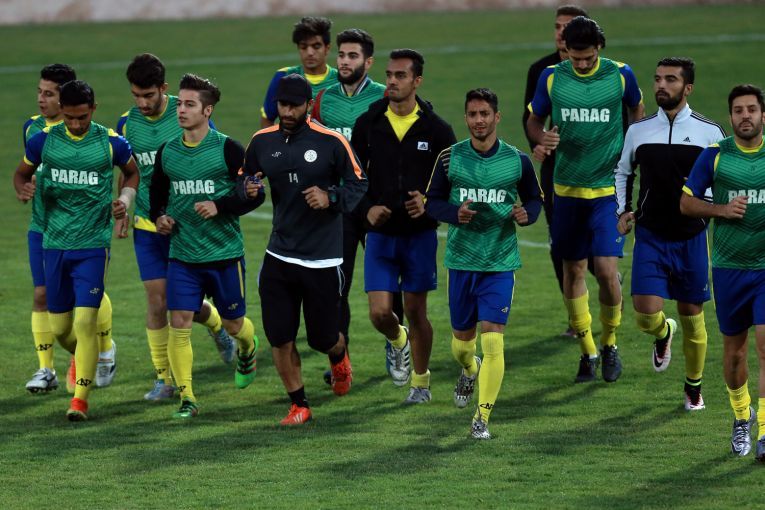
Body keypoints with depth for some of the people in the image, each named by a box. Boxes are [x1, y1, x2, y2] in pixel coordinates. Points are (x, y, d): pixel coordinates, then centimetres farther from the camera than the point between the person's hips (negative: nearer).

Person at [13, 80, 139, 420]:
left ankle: (81, 399, -6)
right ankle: (80, 356, 43)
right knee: (59, 328, 9)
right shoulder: (44, 140, -1)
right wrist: (23, 189, -10)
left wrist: (125, 198, -7)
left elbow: (133, 172, 13)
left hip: (94, 244, -3)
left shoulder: (110, 143, -5)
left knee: (85, 321, -13)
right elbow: (22, 172, 13)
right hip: (55, 243, 3)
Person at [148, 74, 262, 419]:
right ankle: (186, 398, -6)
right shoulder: (167, 152, 5)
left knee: (233, 324, 11)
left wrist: (220, 207, -19)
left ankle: (247, 350, 48)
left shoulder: (228, 150, -8)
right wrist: (158, 217, -2)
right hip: (182, 255, 3)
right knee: (178, 323, -10)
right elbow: (156, 193, 19)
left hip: (225, 253, -3)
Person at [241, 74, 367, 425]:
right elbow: (247, 179, 16)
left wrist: (331, 197, -19)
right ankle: (299, 405, 15)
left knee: (323, 339, 5)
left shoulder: (331, 142, -9)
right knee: (279, 339, -2)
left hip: (322, 258, -3)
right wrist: (249, 190, -8)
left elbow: (358, 184, -1)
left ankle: (339, 358, 43)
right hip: (279, 254, 3)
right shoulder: (262, 142, 3)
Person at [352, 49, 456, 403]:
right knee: (380, 313, -7)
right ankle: (397, 341, 28)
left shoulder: (436, 129, -5)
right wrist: (367, 208, -11)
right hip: (380, 233, 1)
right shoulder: (368, 124, -1)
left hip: (420, 233, -1)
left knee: (416, 311, 5)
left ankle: (421, 380, 24)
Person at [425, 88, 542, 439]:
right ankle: (469, 370, 51)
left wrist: (527, 213, -11)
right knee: (461, 339, 14)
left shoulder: (517, 161, -2)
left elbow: (535, 198, 11)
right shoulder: (450, 158, -1)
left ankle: (482, 418, -5)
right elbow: (432, 201, 5)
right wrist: (455, 213, -15)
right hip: (461, 261, 2)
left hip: (500, 263, -2)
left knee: (493, 339, -13)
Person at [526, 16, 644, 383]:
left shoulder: (620, 75, -4)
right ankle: (587, 351, 21)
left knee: (606, 269, -11)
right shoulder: (552, 77, -2)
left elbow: (637, 112, 13)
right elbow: (534, 119, 9)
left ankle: (609, 343, 12)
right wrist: (542, 139, -13)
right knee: (573, 269, 6)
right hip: (567, 186, 2)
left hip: (608, 188, -2)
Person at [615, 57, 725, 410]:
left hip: (691, 238, -1)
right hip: (650, 236, 1)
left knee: (692, 315, 6)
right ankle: (664, 334, 26)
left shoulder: (708, 132, -4)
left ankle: (694, 386, 26)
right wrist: (622, 211, 7)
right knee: (646, 315, -12)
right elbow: (622, 172, 19)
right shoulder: (638, 131, 3)